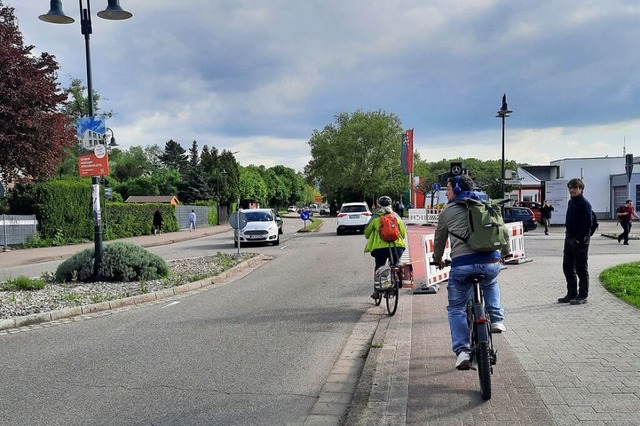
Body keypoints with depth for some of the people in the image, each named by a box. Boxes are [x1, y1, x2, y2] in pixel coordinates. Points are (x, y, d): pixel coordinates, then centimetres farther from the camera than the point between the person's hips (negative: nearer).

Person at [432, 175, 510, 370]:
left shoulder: (447, 211, 14)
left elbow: (439, 240, 24)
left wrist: (437, 259, 43)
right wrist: (506, 252, 48)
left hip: (462, 264, -3)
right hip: (492, 262, 3)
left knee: (456, 308, 15)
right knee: (491, 285, 40)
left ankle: (462, 351, 5)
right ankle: (496, 319, 27)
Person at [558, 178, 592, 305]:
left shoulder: (584, 204, -13)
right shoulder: (571, 202, 13)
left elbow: (587, 224, -18)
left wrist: (578, 238, -19)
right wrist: (568, 235, 12)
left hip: (580, 241, -8)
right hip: (570, 239, 9)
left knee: (581, 269, 0)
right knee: (567, 266, 12)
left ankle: (582, 296, 8)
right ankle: (572, 294, 22)